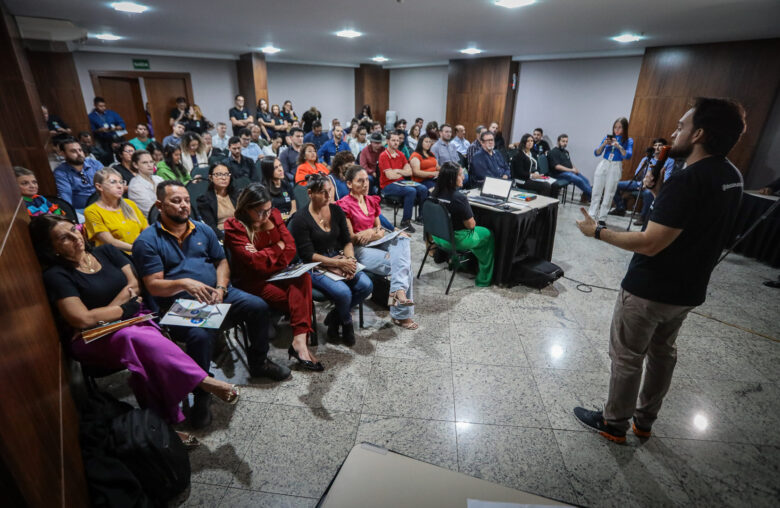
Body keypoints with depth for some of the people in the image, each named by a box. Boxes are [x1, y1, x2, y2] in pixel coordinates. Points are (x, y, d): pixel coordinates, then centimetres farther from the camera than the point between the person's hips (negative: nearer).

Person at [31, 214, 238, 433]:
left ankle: (164, 422, -32)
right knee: (141, 338, -37)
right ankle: (204, 382, -37)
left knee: (144, 355, -33)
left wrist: (103, 314, -9)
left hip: (131, 322, 4)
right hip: (93, 341, -4)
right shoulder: (56, 276, -5)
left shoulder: (106, 251, 10)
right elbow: (82, 320, -16)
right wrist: (126, 308, -7)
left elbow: (134, 284, 2)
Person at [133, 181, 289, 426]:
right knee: (201, 335, -34)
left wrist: (221, 288, -3)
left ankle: (258, 362, 9)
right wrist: (184, 283, -27)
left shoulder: (202, 229, 14)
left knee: (258, 306, -15)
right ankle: (201, 395, -9)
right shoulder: (148, 240, -1)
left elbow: (221, 261, 15)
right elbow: (153, 285, -8)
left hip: (217, 294, 5)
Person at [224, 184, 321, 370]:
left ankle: (300, 340, -35)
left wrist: (270, 228, -16)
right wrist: (278, 248, -6)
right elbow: (254, 261, -18)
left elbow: (290, 248, 0)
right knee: (299, 297, -27)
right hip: (252, 281, -5)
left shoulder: (273, 216, 5)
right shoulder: (234, 227, -9)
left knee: (303, 278, -30)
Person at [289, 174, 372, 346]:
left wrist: (350, 259, -12)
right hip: (315, 267, -6)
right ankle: (346, 322, 8)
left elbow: (347, 241, 8)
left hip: (340, 259, 6)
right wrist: (338, 263, -19)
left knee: (366, 285, -16)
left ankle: (334, 317, 8)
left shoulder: (336, 210, 5)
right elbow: (308, 255, -14)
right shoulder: (301, 219, -12)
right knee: (343, 292, -29)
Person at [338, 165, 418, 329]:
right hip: (358, 250, -6)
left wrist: (372, 233, -10)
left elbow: (380, 229, 14)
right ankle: (401, 315, -16)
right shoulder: (344, 205, -5)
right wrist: (375, 232, -18)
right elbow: (351, 238, -7)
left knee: (403, 238, -25)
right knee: (404, 266, -23)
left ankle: (398, 290, -38)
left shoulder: (372, 201, 16)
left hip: (376, 244, 7)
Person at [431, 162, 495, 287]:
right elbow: (470, 225, -18)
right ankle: (484, 280, 24)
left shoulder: (434, 194, -5)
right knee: (488, 235, 17)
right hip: (455, 240, -7)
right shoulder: (459, 198, -27)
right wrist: (472, 222, 5)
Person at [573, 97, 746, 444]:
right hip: (688, 289, 9)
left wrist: (598, 232, -18)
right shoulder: (731, 177, 3)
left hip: (649, 291, -9)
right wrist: (659, 192, 1)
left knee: (626, 357, 8)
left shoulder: (686, 182, -26)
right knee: (662, 351, 22)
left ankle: (614, 424, 27)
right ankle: (645, 421, 40)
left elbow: (649, 243, -28)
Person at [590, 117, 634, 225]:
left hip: (615, 168, -2)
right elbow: (596, 153, 3)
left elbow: (628, 156, -12)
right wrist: (603, 144, -14)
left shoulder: (628, 141, 1)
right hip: (603, 165, 2)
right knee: (596, 192, 1)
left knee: (609, 194, 2)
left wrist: (619, 146, -23)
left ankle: (602, 218, 6)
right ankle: (591, 215, 6)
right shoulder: (608, 137, 6)